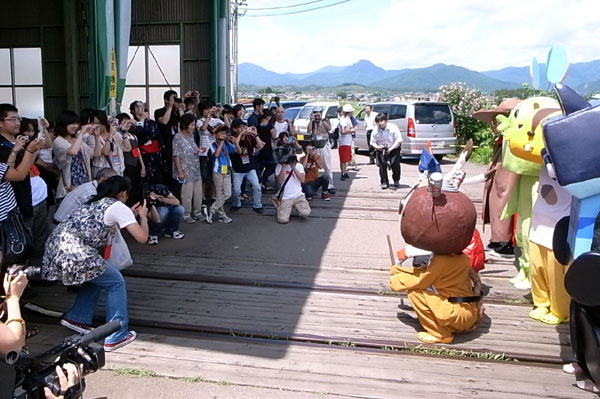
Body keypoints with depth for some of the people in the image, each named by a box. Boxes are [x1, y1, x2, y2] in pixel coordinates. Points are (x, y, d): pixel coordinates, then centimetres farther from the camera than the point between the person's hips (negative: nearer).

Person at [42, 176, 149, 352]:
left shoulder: (94, 202, 25)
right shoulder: (119, 207, 2)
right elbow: (142, 237, -1)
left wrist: (130, 215, 36)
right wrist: (143, 217, 16)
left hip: (56, 248, 9)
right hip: (74, 253, -8)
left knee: (97, 275, 29)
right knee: (116, 282, 7)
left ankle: (76, 318, 30)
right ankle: (116, 336, 9)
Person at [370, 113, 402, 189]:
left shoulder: (393, 128, -16)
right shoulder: (375, 131, -8)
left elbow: (399, 140, -15)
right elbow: (372, 142, -1)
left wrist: (391, 148, -26)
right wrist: (377, 147, -24)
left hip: (393, 149, -2)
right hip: (381, 150, 2)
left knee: (395, 164, -12)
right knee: (382, 165, -10)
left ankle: (396, 181, 14)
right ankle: (384, 182, 6)